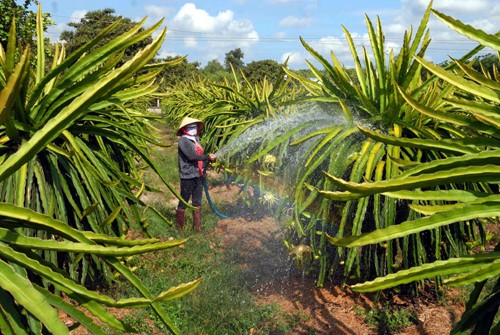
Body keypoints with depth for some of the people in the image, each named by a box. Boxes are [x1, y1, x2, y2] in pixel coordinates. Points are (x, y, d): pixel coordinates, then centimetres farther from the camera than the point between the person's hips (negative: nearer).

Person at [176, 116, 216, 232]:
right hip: (188, 176, -7)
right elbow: (191, 156, -20)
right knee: (183, 202, 4)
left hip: (198, 176, 7)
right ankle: (180, 227, 16)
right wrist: (208, 157, -14)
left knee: (197, 202, 13)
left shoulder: (196, 139, 12)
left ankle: (197, 227, 23)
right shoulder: (183, 140, -10)